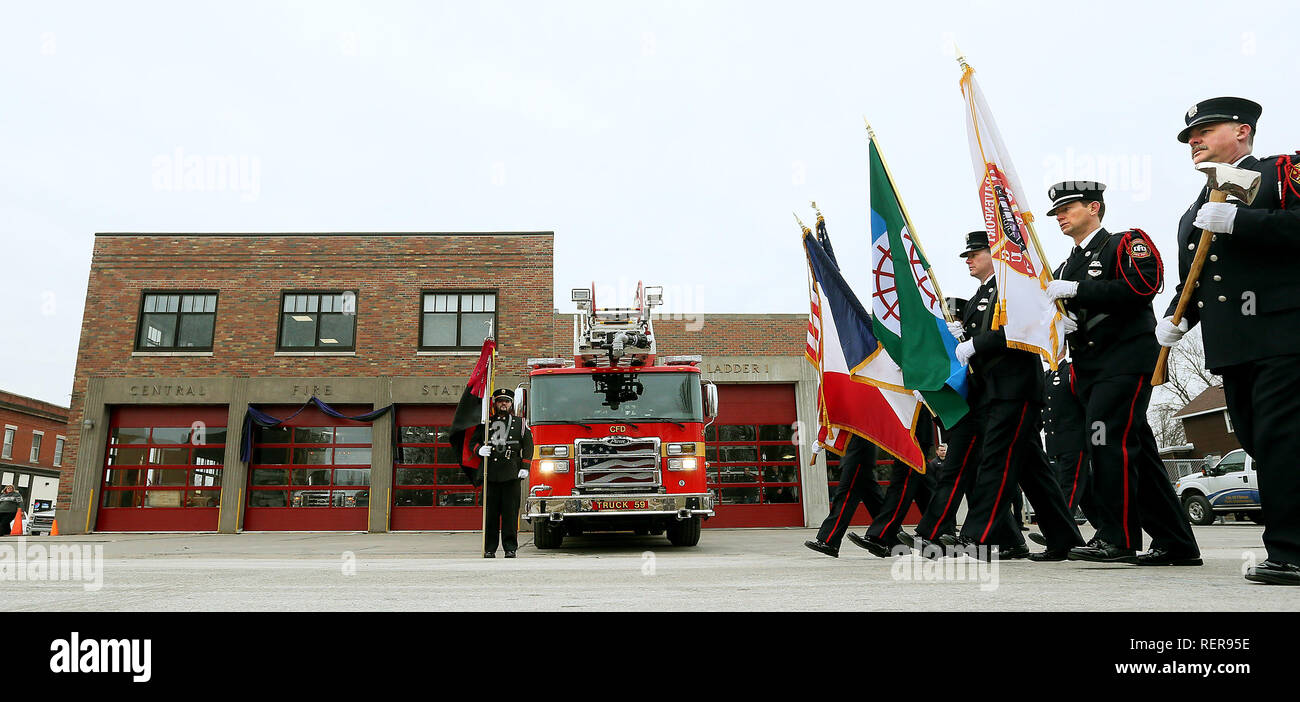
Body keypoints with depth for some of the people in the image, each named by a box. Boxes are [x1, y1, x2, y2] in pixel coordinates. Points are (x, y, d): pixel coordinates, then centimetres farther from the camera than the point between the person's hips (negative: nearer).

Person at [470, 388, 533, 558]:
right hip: (490, 474, 1)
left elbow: (528, 446, 10)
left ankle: (510, 547, 4)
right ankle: (489, 549, 8)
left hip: (512, 475, -1)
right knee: (491, 512, 1)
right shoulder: (486, 423, 15)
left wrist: (524, 468, -1)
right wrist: (479, 449, -7)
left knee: (511, 512, -2)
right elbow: (473, 440, 16)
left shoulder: (519, 423, 13)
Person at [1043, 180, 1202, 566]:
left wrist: (1076, 290, -17)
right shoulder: (1066, 268, 23)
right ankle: (1175, 544, 14)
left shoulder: (1126, 242, 1)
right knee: (1136, 453, 8)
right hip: (1090, 369, 8)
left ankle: (1117, 538, -13)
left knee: (1109, 441, -17)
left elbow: (1142, 285, -16)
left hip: (1125, 360, -7)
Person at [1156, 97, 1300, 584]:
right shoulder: (1196, 209, 25)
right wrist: (1176, 317, 9)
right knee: (1257, 443, 8)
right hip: (1231, 347, 7)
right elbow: (1190, 280, 25)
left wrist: (1236, 220, -18)